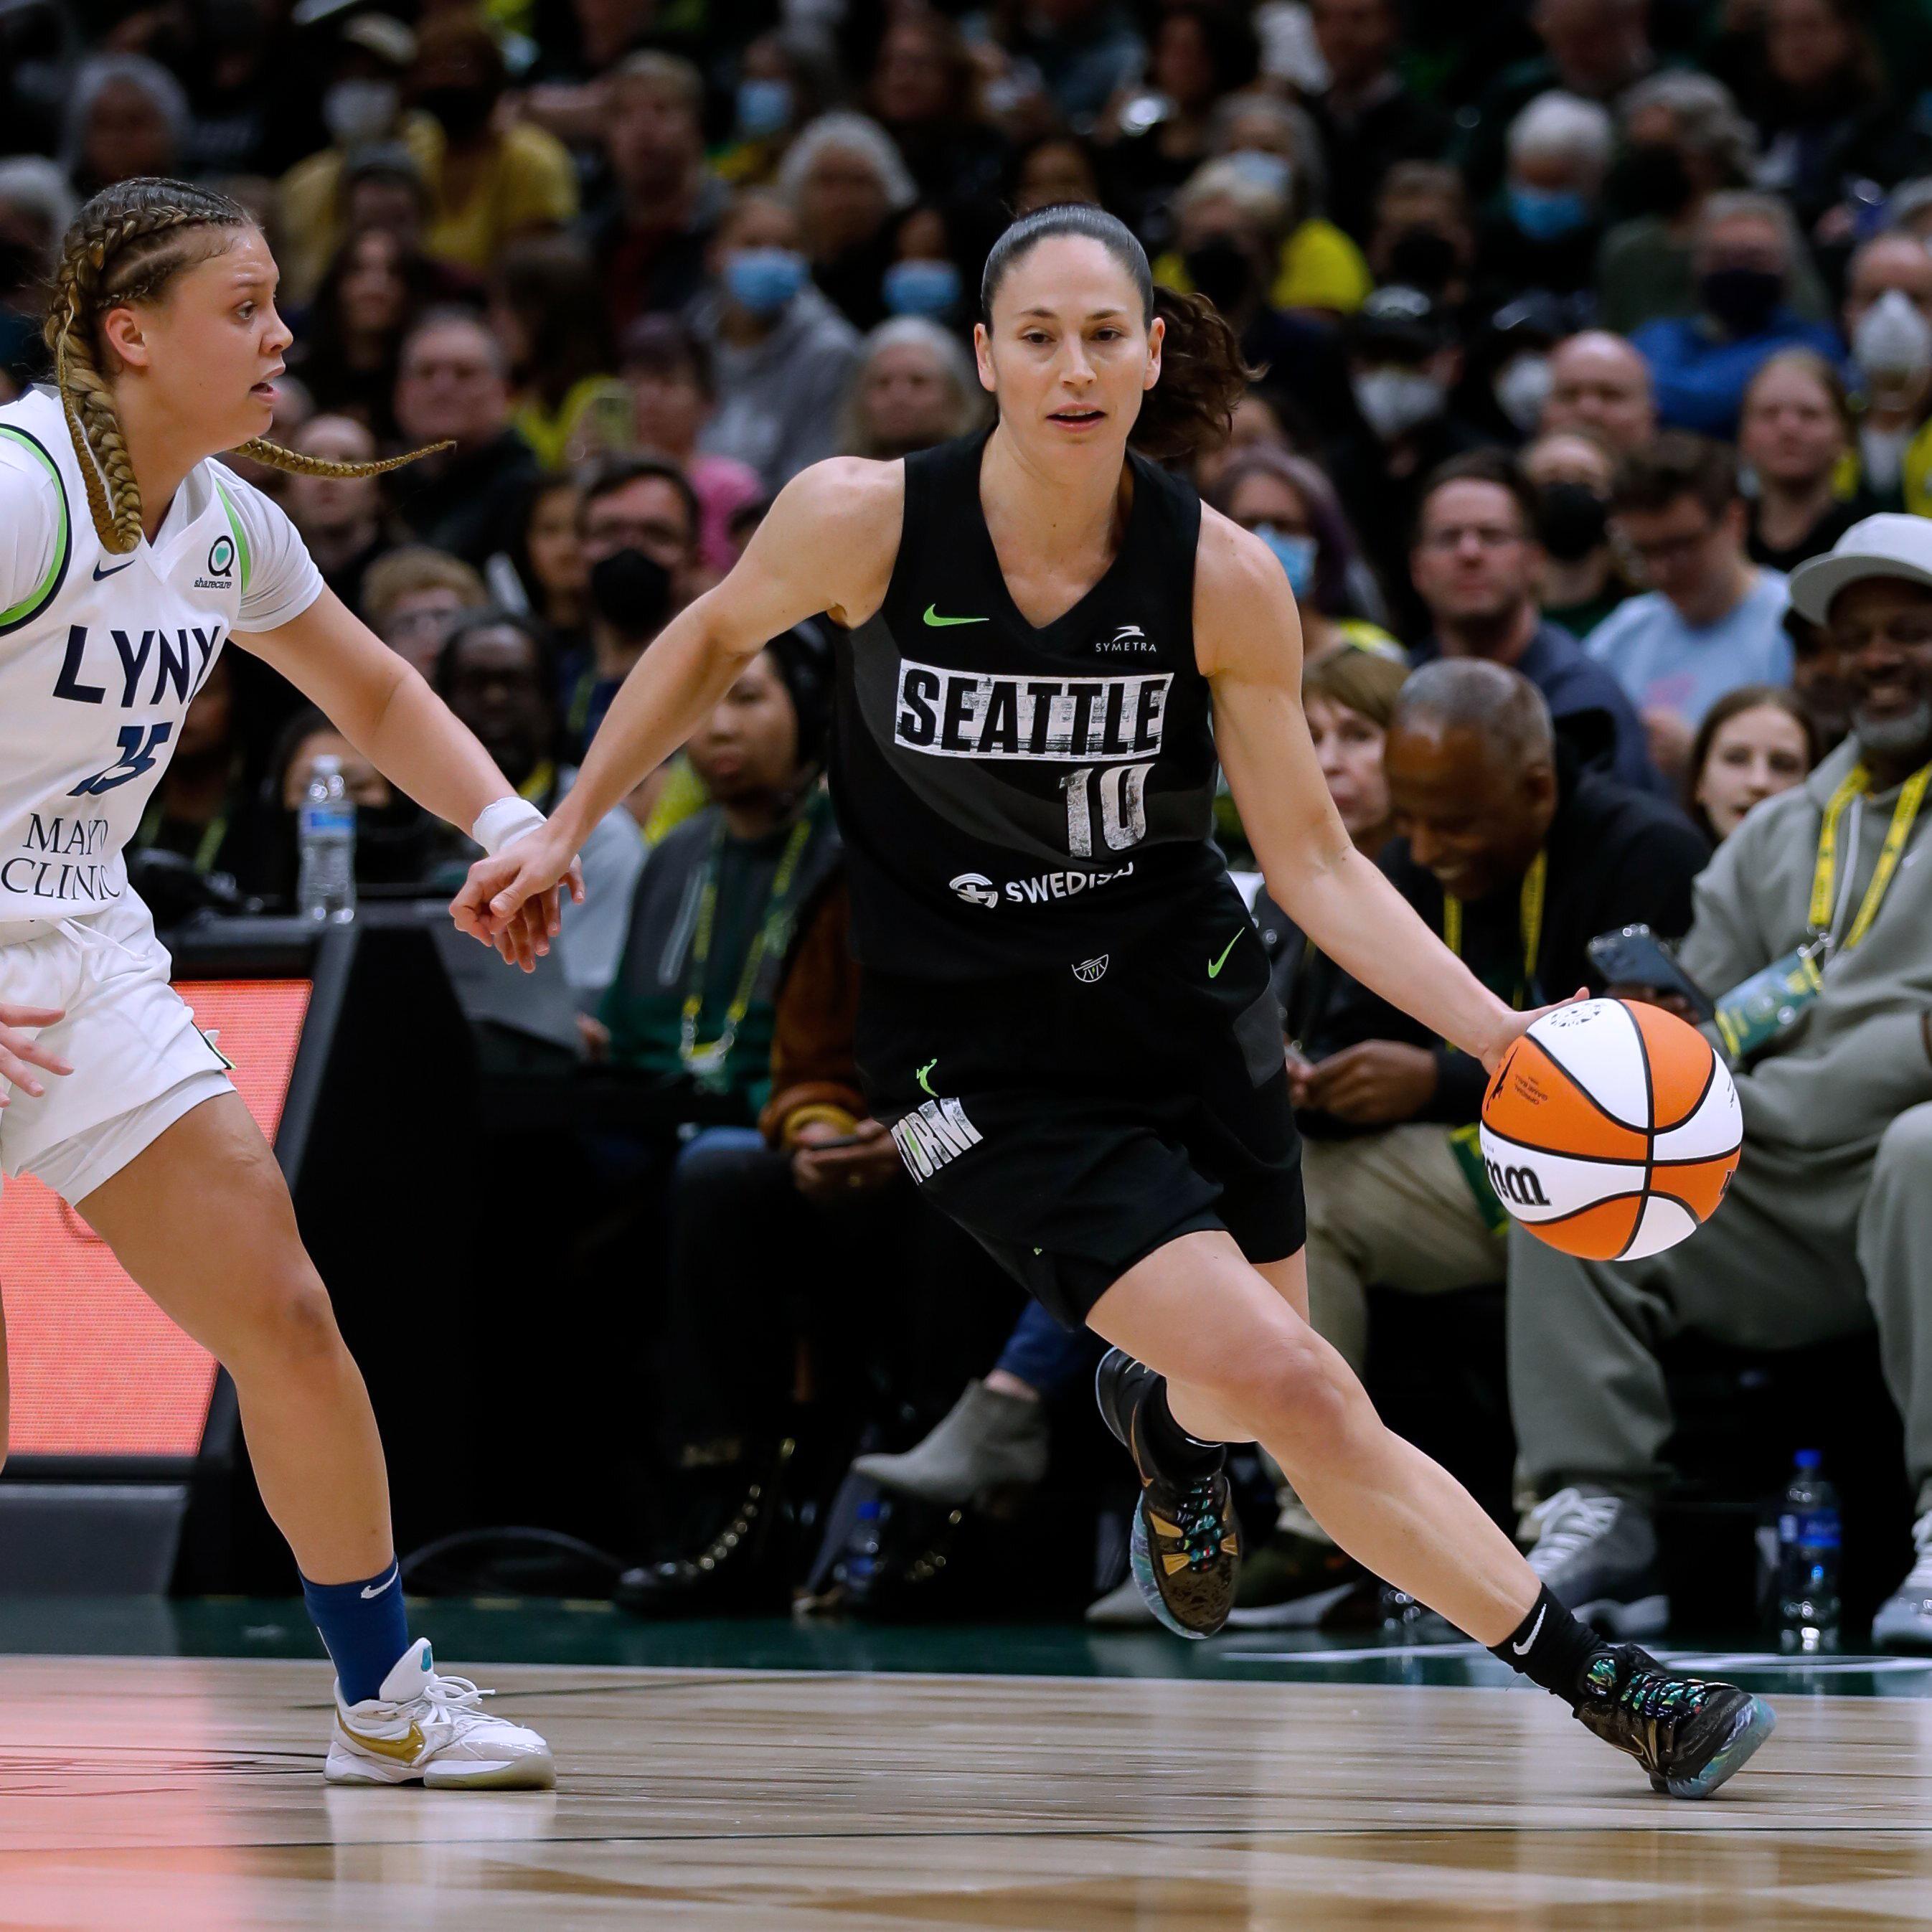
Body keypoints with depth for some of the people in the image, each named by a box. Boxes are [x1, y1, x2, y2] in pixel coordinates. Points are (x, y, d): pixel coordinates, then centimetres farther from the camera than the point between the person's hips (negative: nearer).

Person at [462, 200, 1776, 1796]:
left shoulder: (1225, 579, -13)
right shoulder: (862, 520, -17)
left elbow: (1314, 861, -6)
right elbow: (718, 638, 5)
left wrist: (1503, 1038, -16)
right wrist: (564, 832, 8)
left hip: (1190, 1006, 3)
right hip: (988, 1062, -3)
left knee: (1244, 1401, 11)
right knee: (1293, 1385, -16)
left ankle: (1164, 1414, 51)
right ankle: (1593, 1683, -5)